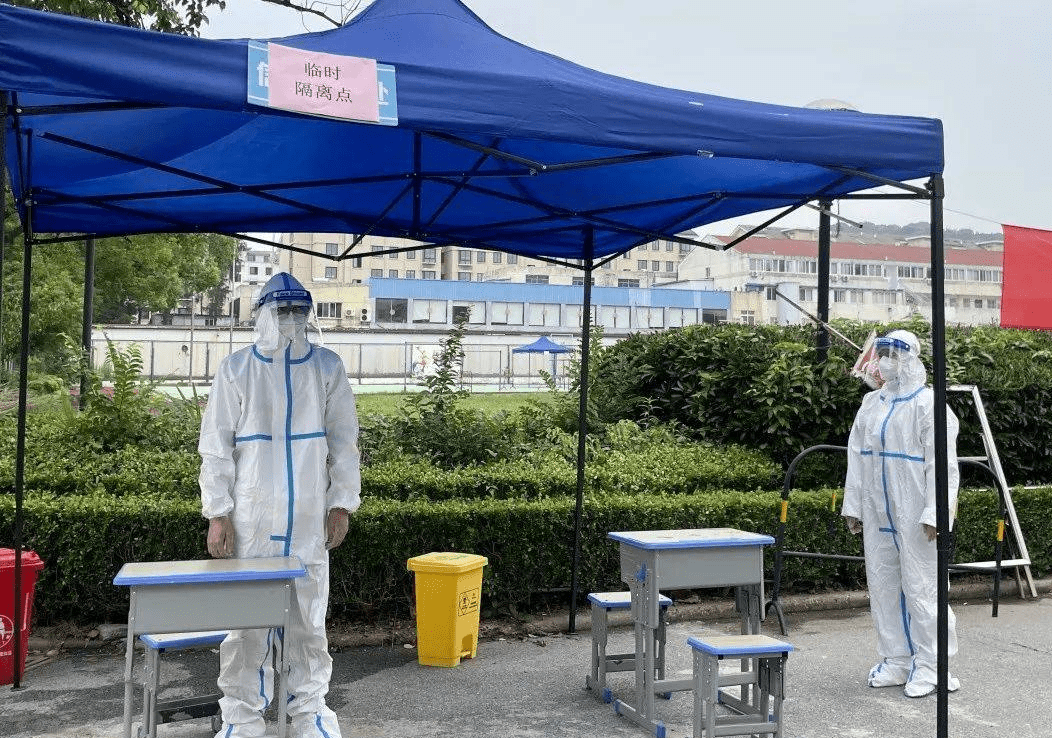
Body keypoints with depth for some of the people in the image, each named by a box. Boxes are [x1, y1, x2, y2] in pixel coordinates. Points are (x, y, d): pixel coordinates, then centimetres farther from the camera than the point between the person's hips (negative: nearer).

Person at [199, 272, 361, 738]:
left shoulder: (327, 367, 7)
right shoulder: (236, 369, 3)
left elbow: (344, 440, 8)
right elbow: (216, 445, 1)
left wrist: (342, 504, 2)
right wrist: (218, 514, -4)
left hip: (309, 520, 1)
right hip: (250, 518, -1)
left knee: (309, 617, 7)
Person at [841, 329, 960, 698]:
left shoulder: (927, 403, -8)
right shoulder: (871, 402, 13)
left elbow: (941, 464, -12)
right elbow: (857, 456, 15)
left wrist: (934, 513, -18)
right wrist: (853, 506, 12)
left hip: (914, 515, -7)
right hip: (877, 514, 7)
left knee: (920, 586, -1)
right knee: (882, 585, 11)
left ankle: (928, 667, 11)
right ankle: (896, 661, 24)